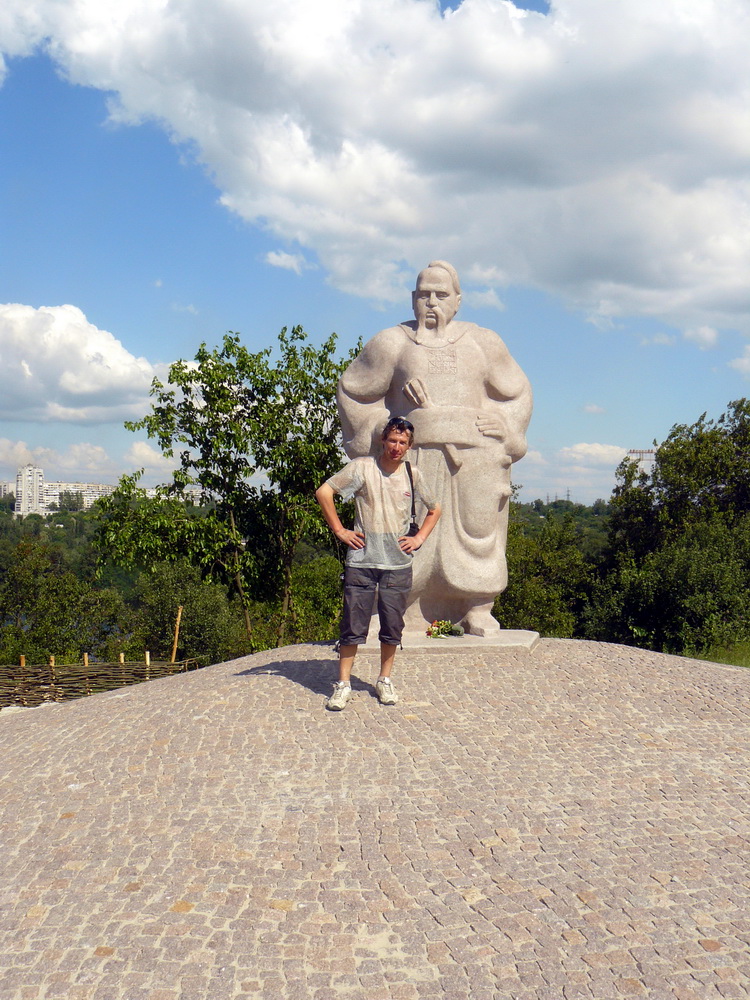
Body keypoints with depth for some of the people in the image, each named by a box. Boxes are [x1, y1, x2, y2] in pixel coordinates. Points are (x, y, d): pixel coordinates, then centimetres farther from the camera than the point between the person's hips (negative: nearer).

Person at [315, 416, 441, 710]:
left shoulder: (413, 475, 8)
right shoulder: (362, 467, -2)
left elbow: (435, 509, 22)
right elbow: (324, 492, -4)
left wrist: (419, 538, 10)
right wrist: (339, 530, -5)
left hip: (398, 564, 3)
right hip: (361, 561, -3)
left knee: (392, 628, 8)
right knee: (353, 627, -1)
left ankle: (384, 680, 25)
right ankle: (343, 684, 10)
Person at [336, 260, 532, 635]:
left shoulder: (482, 343, 13)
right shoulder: (391, 343, 9)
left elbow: (516, 391, 21)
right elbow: (352, 389, 16)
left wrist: (503, 430, 6)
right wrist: (376, 432, 8)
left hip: (473, 456, 1)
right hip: (411, 454, -1)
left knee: (476, 529, -2)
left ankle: (478, 610, 7)